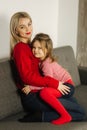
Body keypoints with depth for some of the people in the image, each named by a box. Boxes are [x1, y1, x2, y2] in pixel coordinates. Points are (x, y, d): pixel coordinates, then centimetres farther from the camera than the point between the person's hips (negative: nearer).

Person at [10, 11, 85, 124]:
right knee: (80, 113, -7)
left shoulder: (29, 45, 12)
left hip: (38, 91, 9)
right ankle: (39, 118, -9)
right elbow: (28, 77, -23)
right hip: (32, 97, -9)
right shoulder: (20, 48, -15)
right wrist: (54, 83, -20)